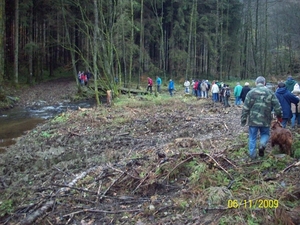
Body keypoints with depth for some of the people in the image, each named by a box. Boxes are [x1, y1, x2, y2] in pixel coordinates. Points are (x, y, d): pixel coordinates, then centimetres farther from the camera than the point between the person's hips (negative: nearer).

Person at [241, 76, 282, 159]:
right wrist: (279, 116, 16)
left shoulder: (251, 92, -2)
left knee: (252, 138, 11)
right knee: (265, 134, 21)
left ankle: (252, 155, 14)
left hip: (253, 120, 0)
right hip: (265, 120, 0)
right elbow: (277, 106, 0)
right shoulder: (270, 92, 0)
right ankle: (262, 144, -8)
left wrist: (243, 119, 3)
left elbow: (245, 108, -3)